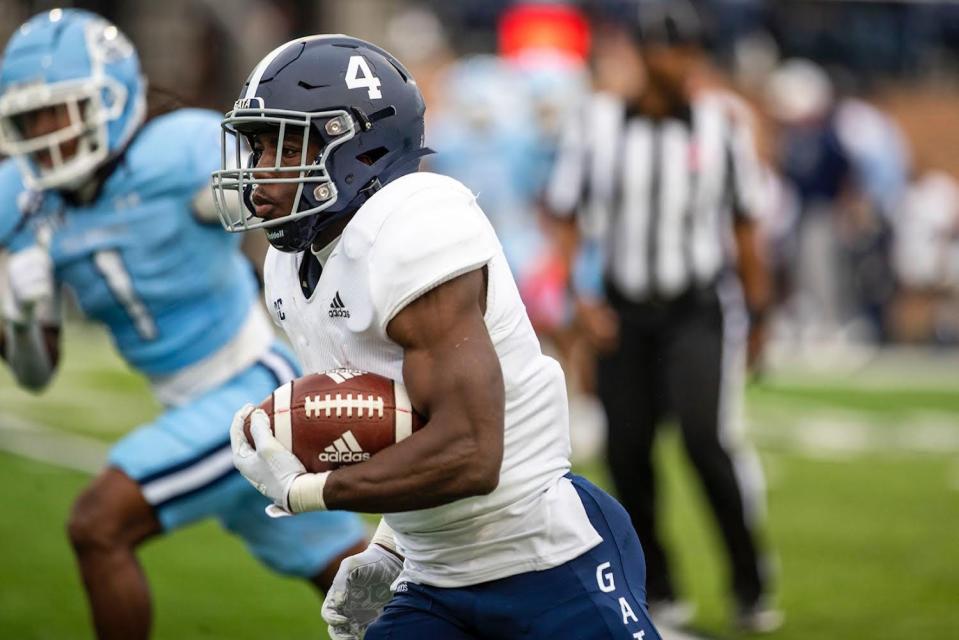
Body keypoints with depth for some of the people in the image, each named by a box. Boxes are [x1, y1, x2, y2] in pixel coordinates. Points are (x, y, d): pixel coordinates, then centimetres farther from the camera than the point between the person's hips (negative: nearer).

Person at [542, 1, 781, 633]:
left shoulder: (722, 122, -1)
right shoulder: (597, 123, -2)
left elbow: (744, 225, 7)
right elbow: (565, 220, 4)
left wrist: (758, 314, 9)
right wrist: (583, 299, -6)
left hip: (700, 308, -2)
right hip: (623, 314, 2)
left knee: (707, 436, -19)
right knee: (630, 456, 1)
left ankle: (751, 582, -5)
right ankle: (658, 590, 20)